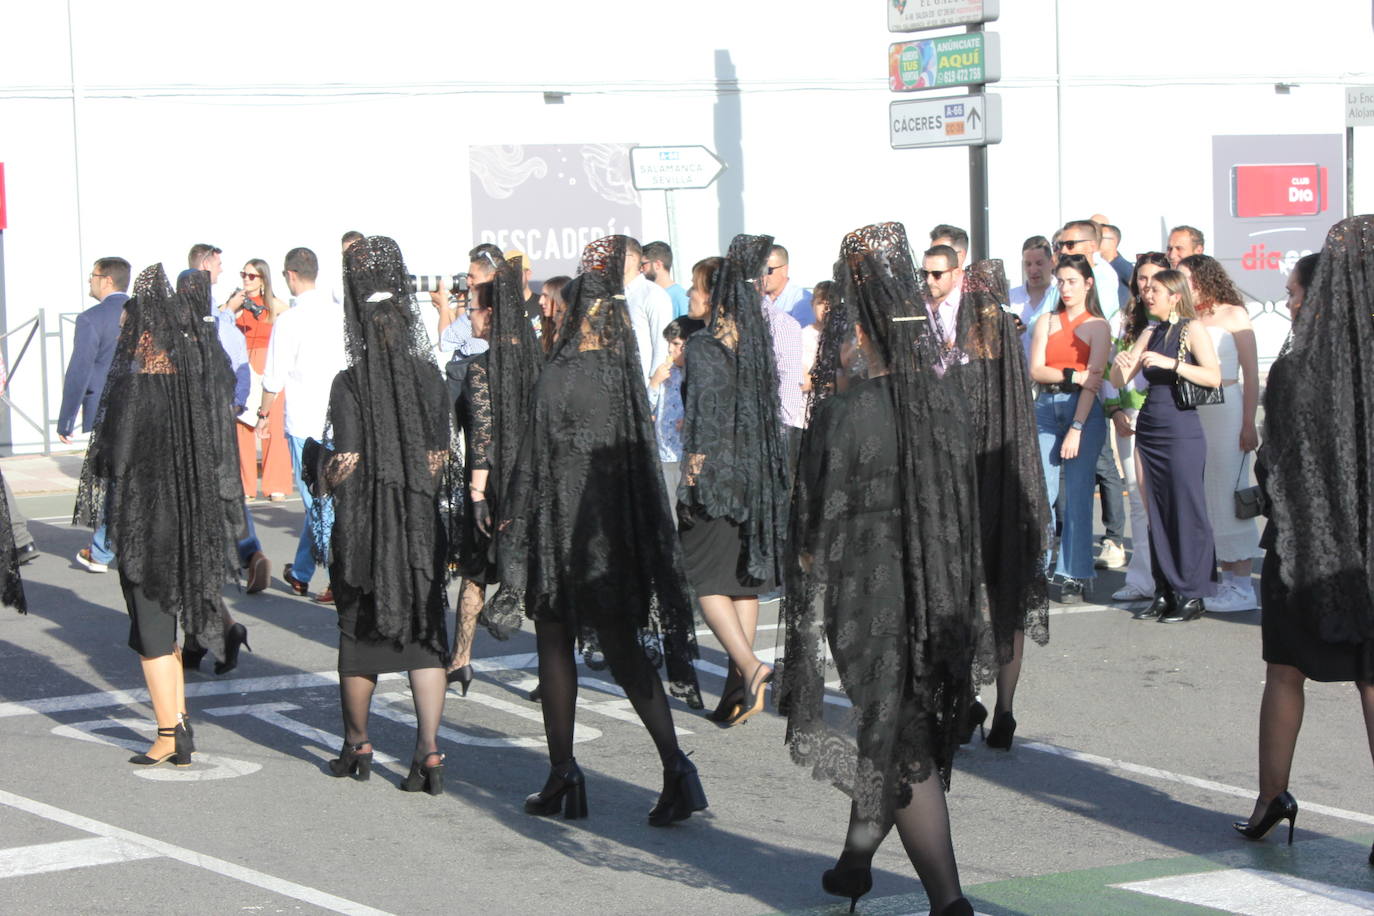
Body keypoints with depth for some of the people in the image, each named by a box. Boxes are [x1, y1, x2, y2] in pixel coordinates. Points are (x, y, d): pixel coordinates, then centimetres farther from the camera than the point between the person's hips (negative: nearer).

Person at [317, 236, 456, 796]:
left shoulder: (350, 385, -13)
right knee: (425, 635, 4)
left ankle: (357, 746, 26)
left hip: (363, 527, -2)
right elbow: (442, 456, 2)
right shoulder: (430, 376, -2)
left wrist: (326, 481, 7)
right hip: (423, 525, 3)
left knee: (359, 635, 12)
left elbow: (344, 464, -13)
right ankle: (429, 749, -6)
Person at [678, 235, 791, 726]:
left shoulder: (702, 344, -12)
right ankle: (739, 686, 13)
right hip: (757, 468, 7)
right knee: (746, 575, 11)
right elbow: (768, 408, 12)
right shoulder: (756, 340, 8)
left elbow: (705, 407, -19)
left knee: (708, 577, 1)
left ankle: (748, 664, -17)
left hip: (716, 467, -6)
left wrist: (692, 468, -16)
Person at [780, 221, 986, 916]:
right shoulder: (945, 402, -2)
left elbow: (823, 524, -15)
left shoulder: (844, 415, -19)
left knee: (898, 738, 0)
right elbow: (964, 505, 7)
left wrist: (810, 616, -5)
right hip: (937, 590, 6)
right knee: (894, 727, 20)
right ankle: (857, 860, 39)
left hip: (871, 594, -6)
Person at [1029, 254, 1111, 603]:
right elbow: (1036, 371, 5)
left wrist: (1076, 429, -12)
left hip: (1084, 410, -3)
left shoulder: (1097, 326, 3)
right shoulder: (1046, 322, 14)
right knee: (1039, 492, -5)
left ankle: (1074, 577, 2)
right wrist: (1072, 376, -9)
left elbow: (1093, 381, -5)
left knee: (1077, 493, -3)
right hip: (1046, 408, 3)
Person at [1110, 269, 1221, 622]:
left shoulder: (1192, 329, -4)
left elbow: (1213, 376, -16)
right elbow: (1120, 381, 13)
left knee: (1185, 511, -4)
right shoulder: (1151, 335, 15)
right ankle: (1165, 593, 13)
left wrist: (1170, 363, -22)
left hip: (1181, 430, -7)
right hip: (1149, 429, 7)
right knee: (1157, 513, 7)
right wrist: (1120, 364, -9)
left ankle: (1192, 596, 1)